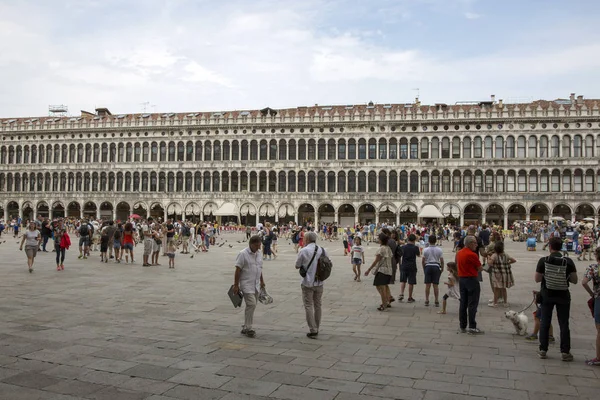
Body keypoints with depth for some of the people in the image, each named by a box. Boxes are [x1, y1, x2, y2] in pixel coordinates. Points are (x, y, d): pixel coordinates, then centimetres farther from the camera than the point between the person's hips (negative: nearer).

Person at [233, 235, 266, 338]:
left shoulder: (259, 253, 10)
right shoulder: (243, 254, -12)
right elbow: (238, 270, -13)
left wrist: (262, 281, 24)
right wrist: (236, 285, -14)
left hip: (256, 285, 7)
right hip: (247, 285, -7)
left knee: (251, 306, 10)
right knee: (251, 304, -15)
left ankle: (245, 328, 20)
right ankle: (248, 328, -6)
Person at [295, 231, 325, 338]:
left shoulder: (303, 251, -13)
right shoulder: (322, 250, 1)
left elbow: (297, 266, -5)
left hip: (308, 283, -5)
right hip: (319, 282, 5)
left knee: (309, 306, 3)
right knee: (317, 305, 15)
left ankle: (313, 330, 1)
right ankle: (316, 329, 25)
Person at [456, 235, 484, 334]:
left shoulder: (459, 253, 8)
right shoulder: (472, 255, -17)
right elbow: (479, 268, -9)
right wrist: (475, 271, 10)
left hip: (461, 279, 8)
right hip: (472, 280, -8)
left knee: (463, 304, 11)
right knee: (472, 304, -3)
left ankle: (462, 326, 15)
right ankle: (472, 327, -3)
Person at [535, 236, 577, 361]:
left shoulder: (543, 261, -11)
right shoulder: (568, 262, -10)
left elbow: (537, 279, -8)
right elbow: (574, 280, -6)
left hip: (547, 295, 0)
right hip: (563, 296, 0)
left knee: (545, 323, 9)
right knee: (564, 324, 9)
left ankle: (543, 350, 14)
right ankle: (565, 352, 12)